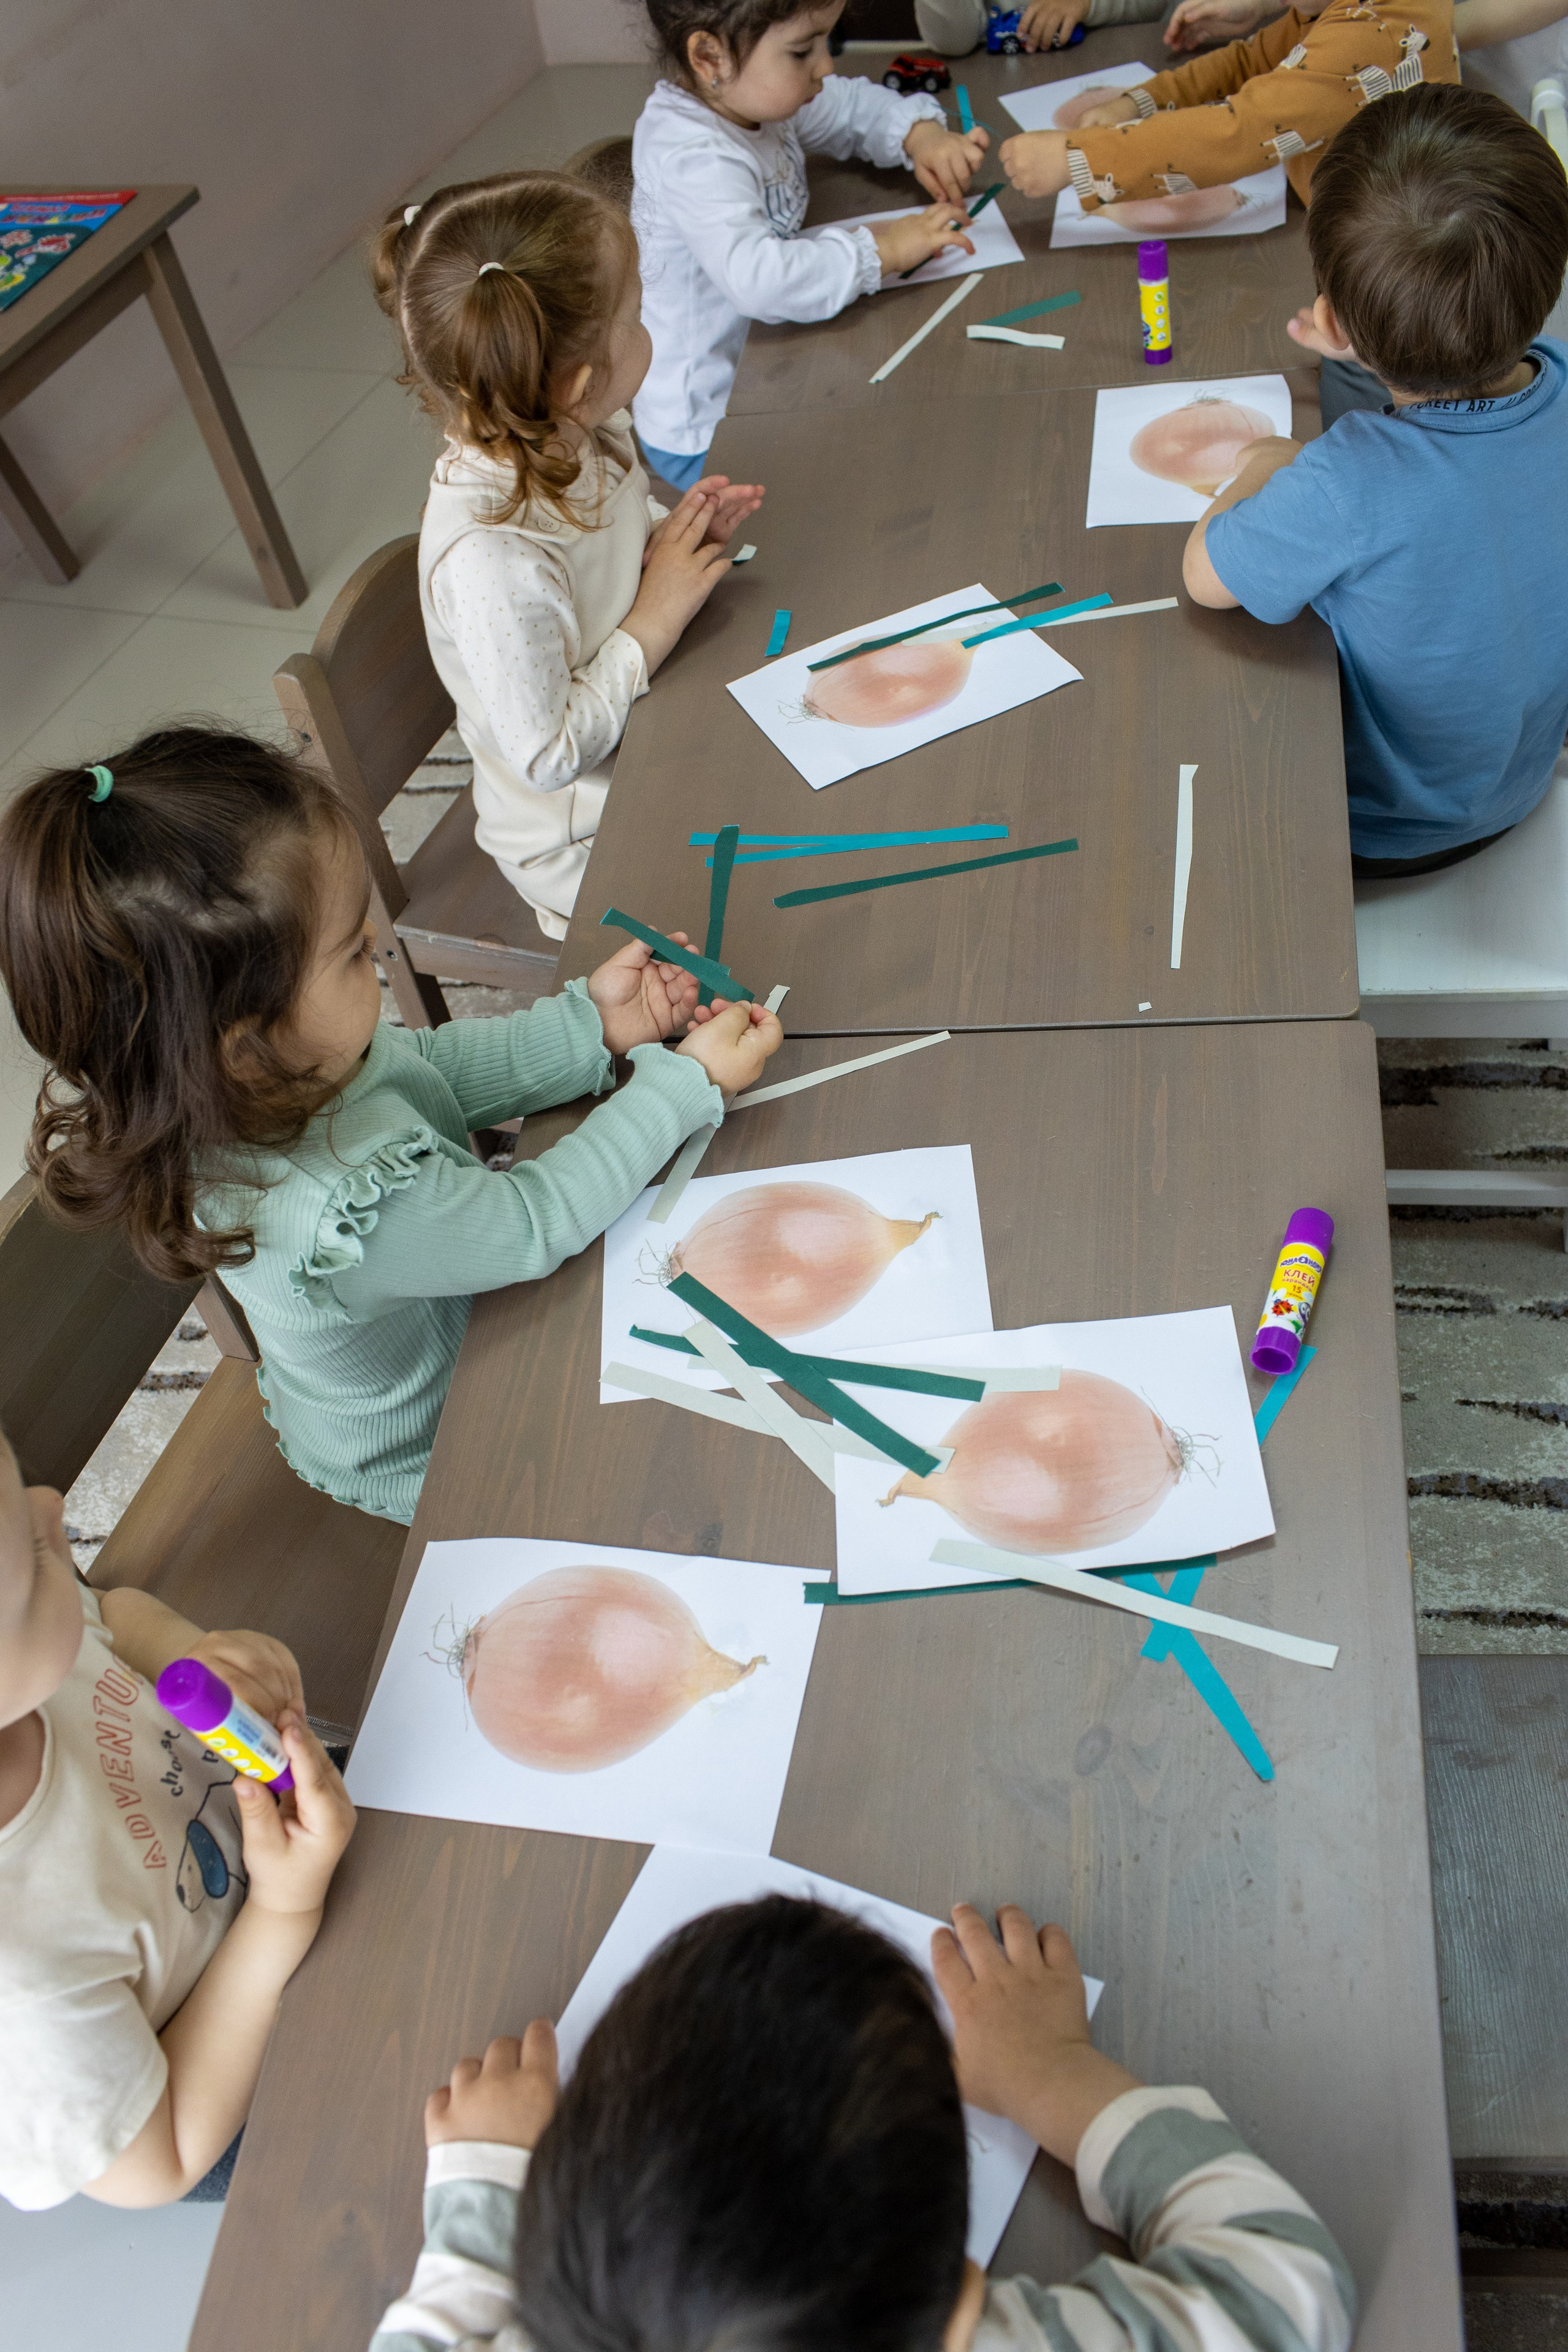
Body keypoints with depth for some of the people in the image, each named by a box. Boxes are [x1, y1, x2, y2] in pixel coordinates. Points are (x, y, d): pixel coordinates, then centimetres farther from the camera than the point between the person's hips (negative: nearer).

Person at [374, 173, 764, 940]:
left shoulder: (580, 436, -8)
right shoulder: (490, 559, -34)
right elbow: (547, 757, -28)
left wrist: (673, 535, -7)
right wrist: (654, 623, -24)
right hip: (589, 840, -8)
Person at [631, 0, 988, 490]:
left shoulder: (758, 97, 0)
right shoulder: (693, 160, -30)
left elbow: (853, 106, 16)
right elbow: (755, 278, -45)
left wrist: (920, 134, -5)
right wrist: (879, 250, -35)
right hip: (705, 436, -9)